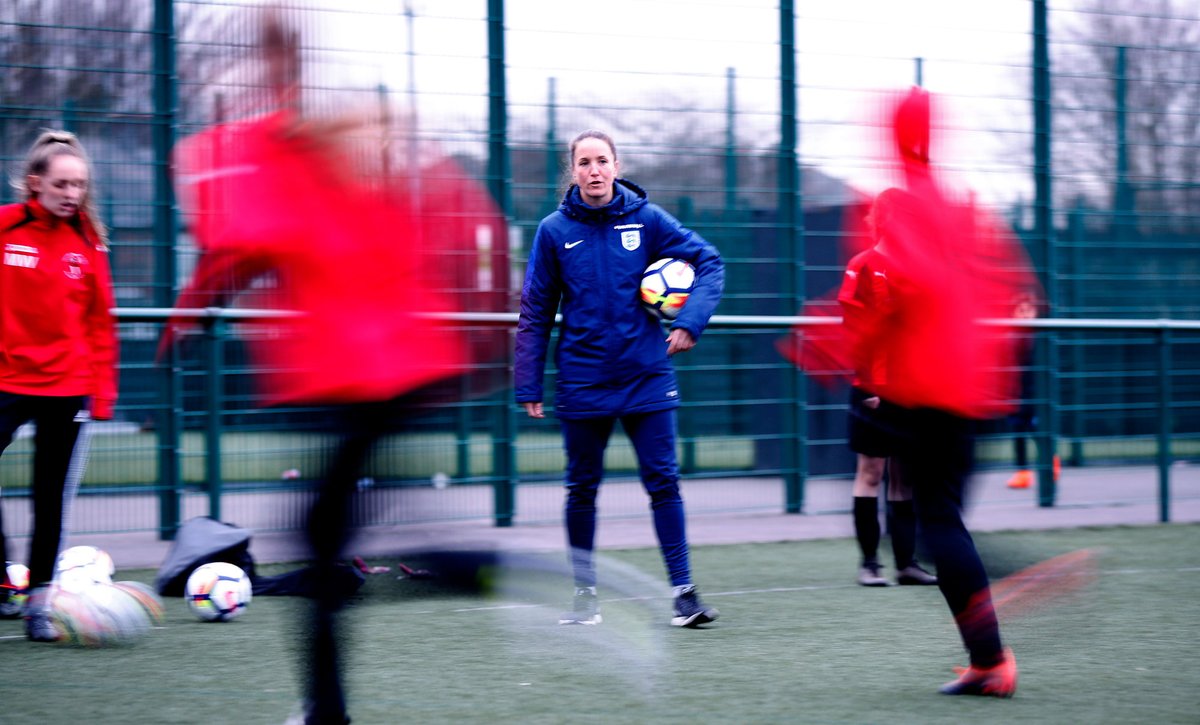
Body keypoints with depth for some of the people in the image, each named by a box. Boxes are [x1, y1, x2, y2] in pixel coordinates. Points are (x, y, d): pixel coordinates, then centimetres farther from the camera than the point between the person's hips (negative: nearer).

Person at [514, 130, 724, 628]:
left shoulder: (646, 219, -2)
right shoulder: (555, 230, -2)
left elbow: (709, 262, 3)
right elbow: (535, 313, 2)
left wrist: (690, 322, -11)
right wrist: (528, 386, -2)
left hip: (646, 376, 0)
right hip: (582, 381, 0)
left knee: (663, 482, -3)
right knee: (582, 489, 8)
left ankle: (683, 590, 1)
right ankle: (584, 592, 20)